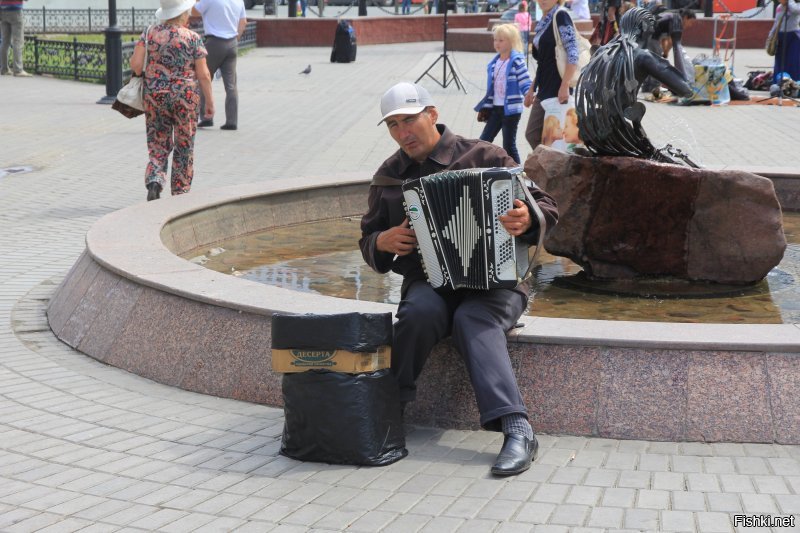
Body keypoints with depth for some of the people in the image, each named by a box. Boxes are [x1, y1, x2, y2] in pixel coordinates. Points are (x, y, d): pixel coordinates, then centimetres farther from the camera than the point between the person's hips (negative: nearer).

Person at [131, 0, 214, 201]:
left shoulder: (149, 33, -1)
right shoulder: (193, 38, -7)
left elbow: (135, 64, -8)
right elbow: (203, 74, -7)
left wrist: (144, 75, 12)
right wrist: (209, 100, 3)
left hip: (154, 95, 2)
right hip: (185, 96, -2)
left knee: (158, 143, 11)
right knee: (184, 147, 11)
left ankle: (154, 180, -14)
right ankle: (180, 194, 17)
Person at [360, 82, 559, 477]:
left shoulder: (483, 157, 0)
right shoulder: (388, 177, 12)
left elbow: (546, 206, -1)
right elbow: (367, 241, 22)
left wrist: (528, 220, -26)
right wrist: (383, 242, -4)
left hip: (494, 283, -2)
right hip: (429, 284, 3)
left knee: (472, 319, -36)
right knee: (422, 310, -34)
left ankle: (517, 431, -46)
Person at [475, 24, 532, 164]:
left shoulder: (517, 61, -11)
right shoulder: (494, 63, 10)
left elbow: (525, 83, -15)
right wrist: (485, 108, 14)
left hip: (511, 109, -7)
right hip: (495, 109, 7)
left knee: (509, 144, 0)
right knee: (484, 141, 3)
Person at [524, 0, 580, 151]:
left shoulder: (560, 16, -10)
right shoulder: (542, 22, 14)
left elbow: (573, 53, -18)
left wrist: (565, 86, -23)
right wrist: (532, 89, 20)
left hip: (558, 89, -9)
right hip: (544, 90, 9)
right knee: (532, 134, 9)